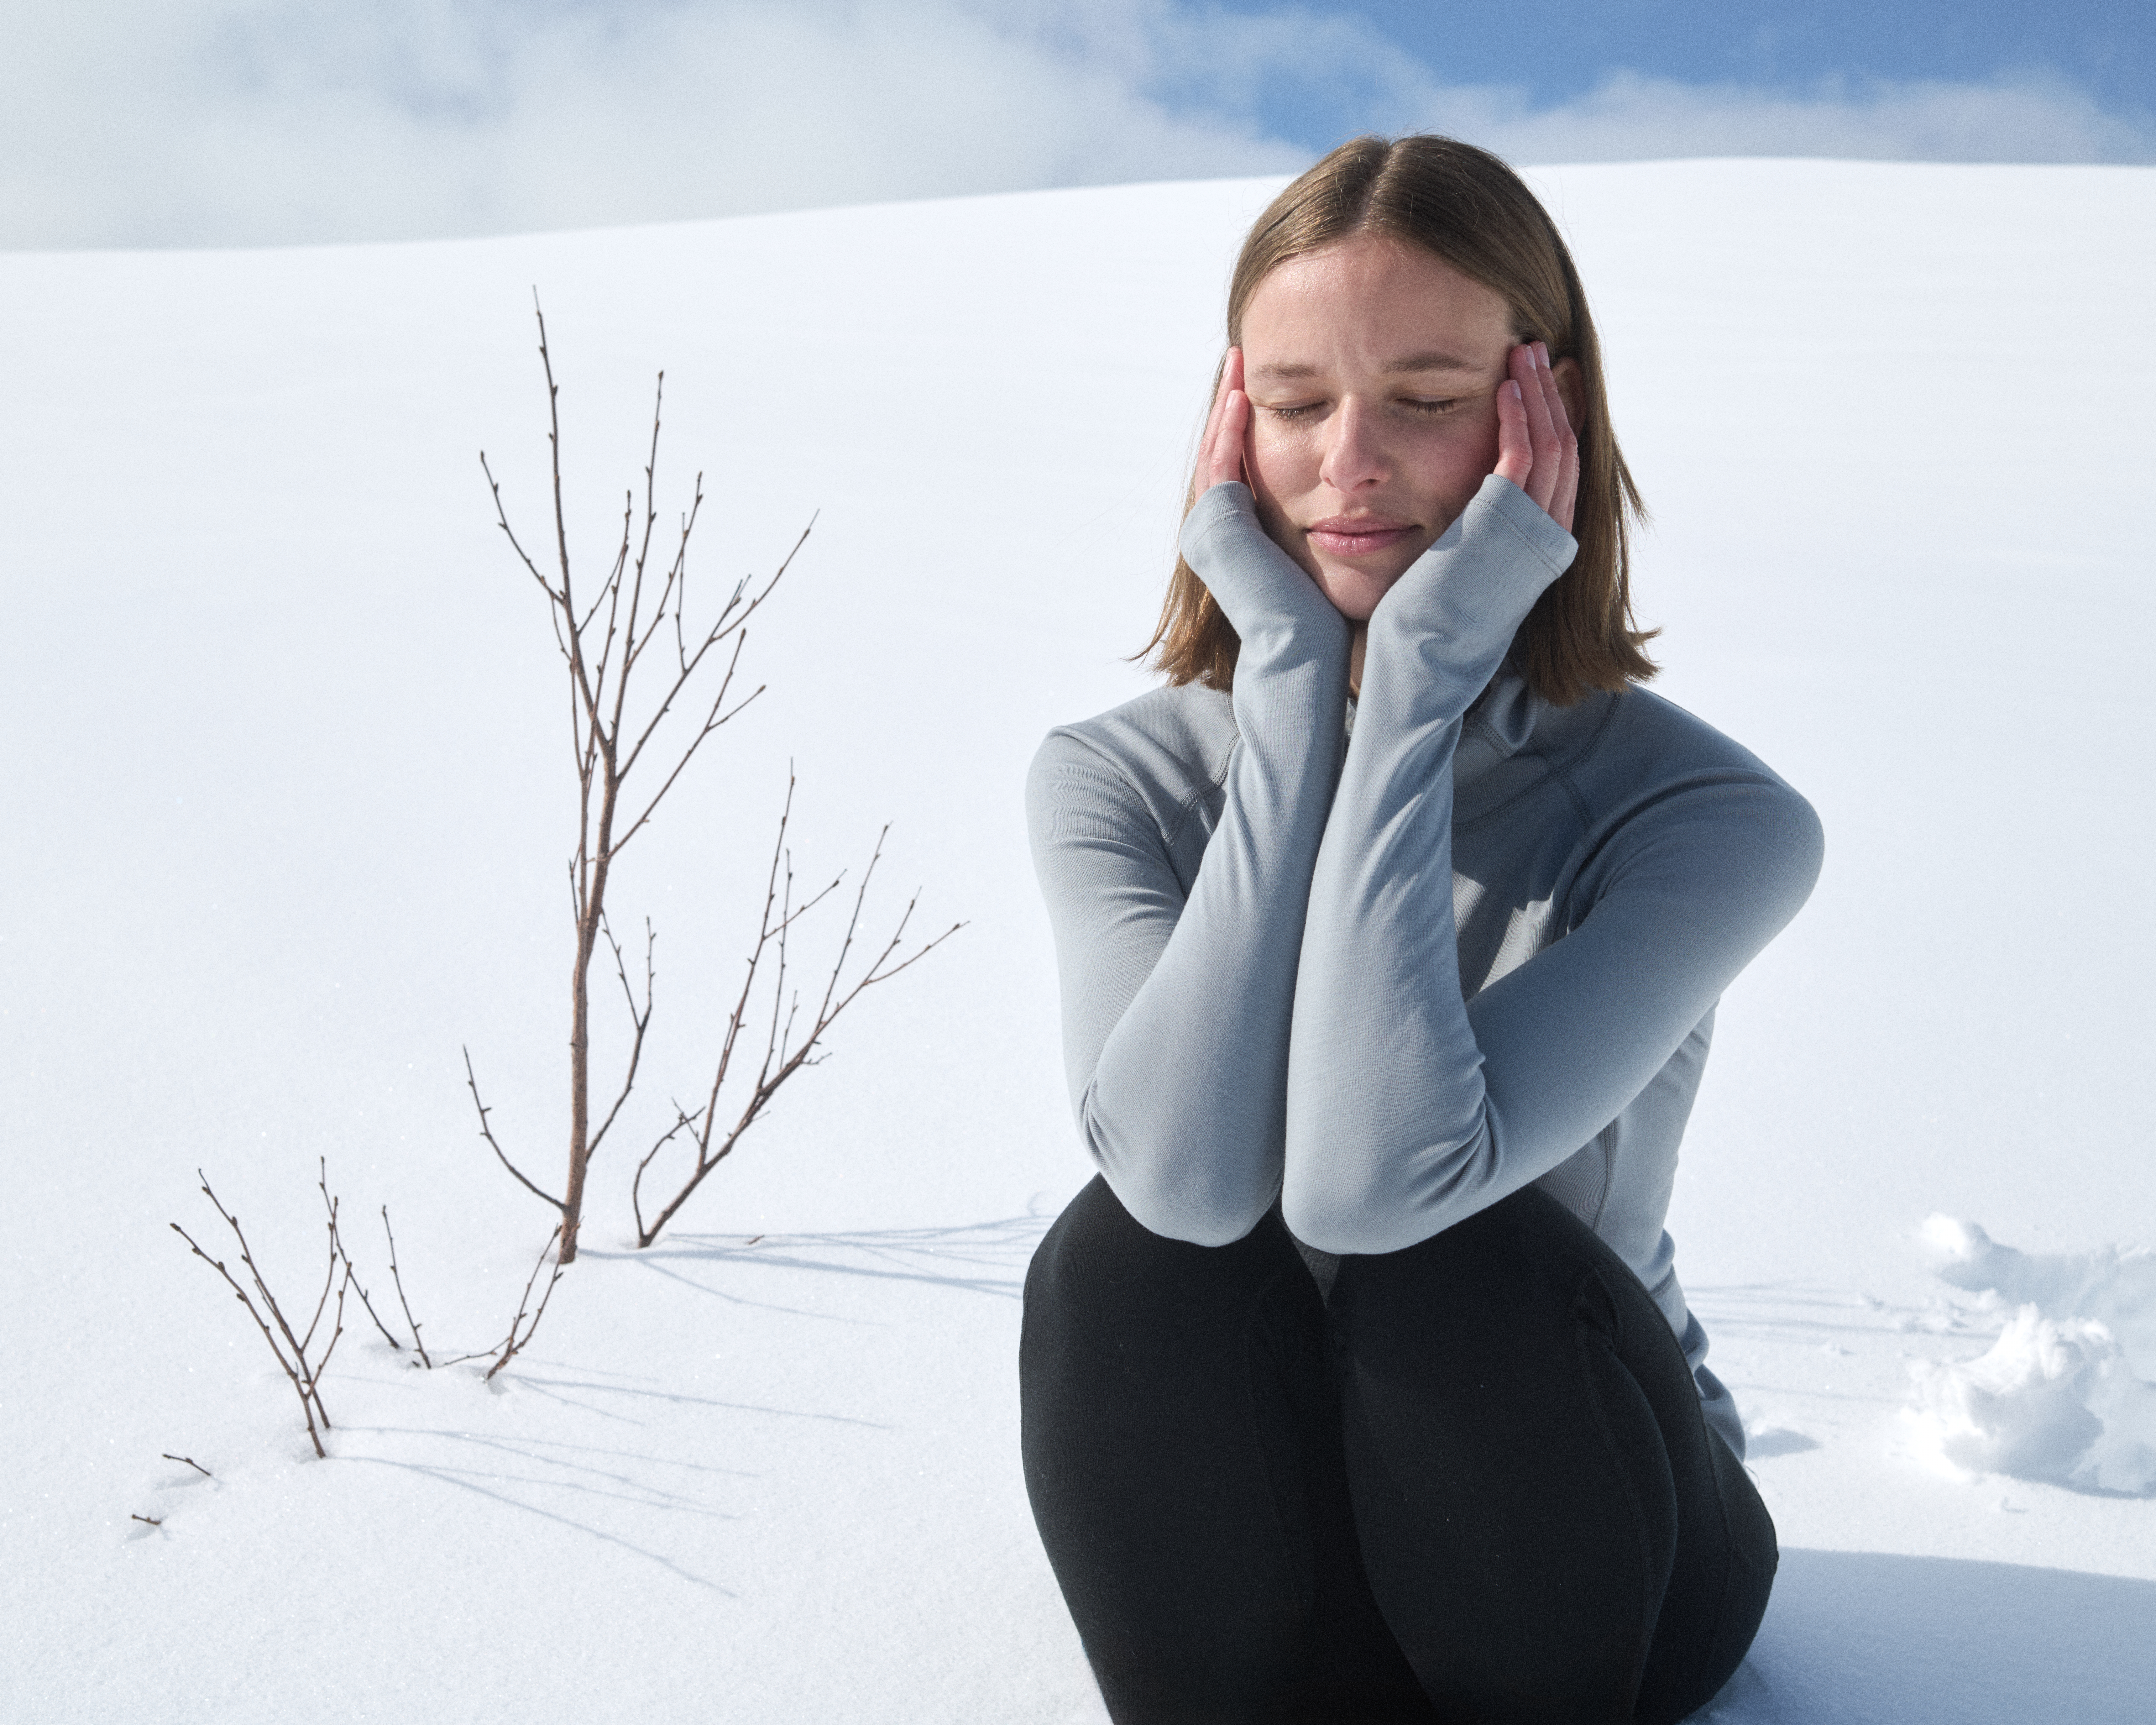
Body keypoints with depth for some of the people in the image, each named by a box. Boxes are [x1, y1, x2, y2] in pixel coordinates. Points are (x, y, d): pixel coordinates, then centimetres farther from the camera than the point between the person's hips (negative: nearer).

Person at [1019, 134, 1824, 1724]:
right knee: (1124, 1250, -28)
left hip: (1579, 1533, -1)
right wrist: (1290, 679, -26)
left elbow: (1373, 1180, -34)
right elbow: (1186, 1174, -29)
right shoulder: (1114, 779, -9)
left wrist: (1420, 674, -29)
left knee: (1459, 1257, -32)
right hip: (1245, 1530, 2)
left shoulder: (1707, 816, -18)